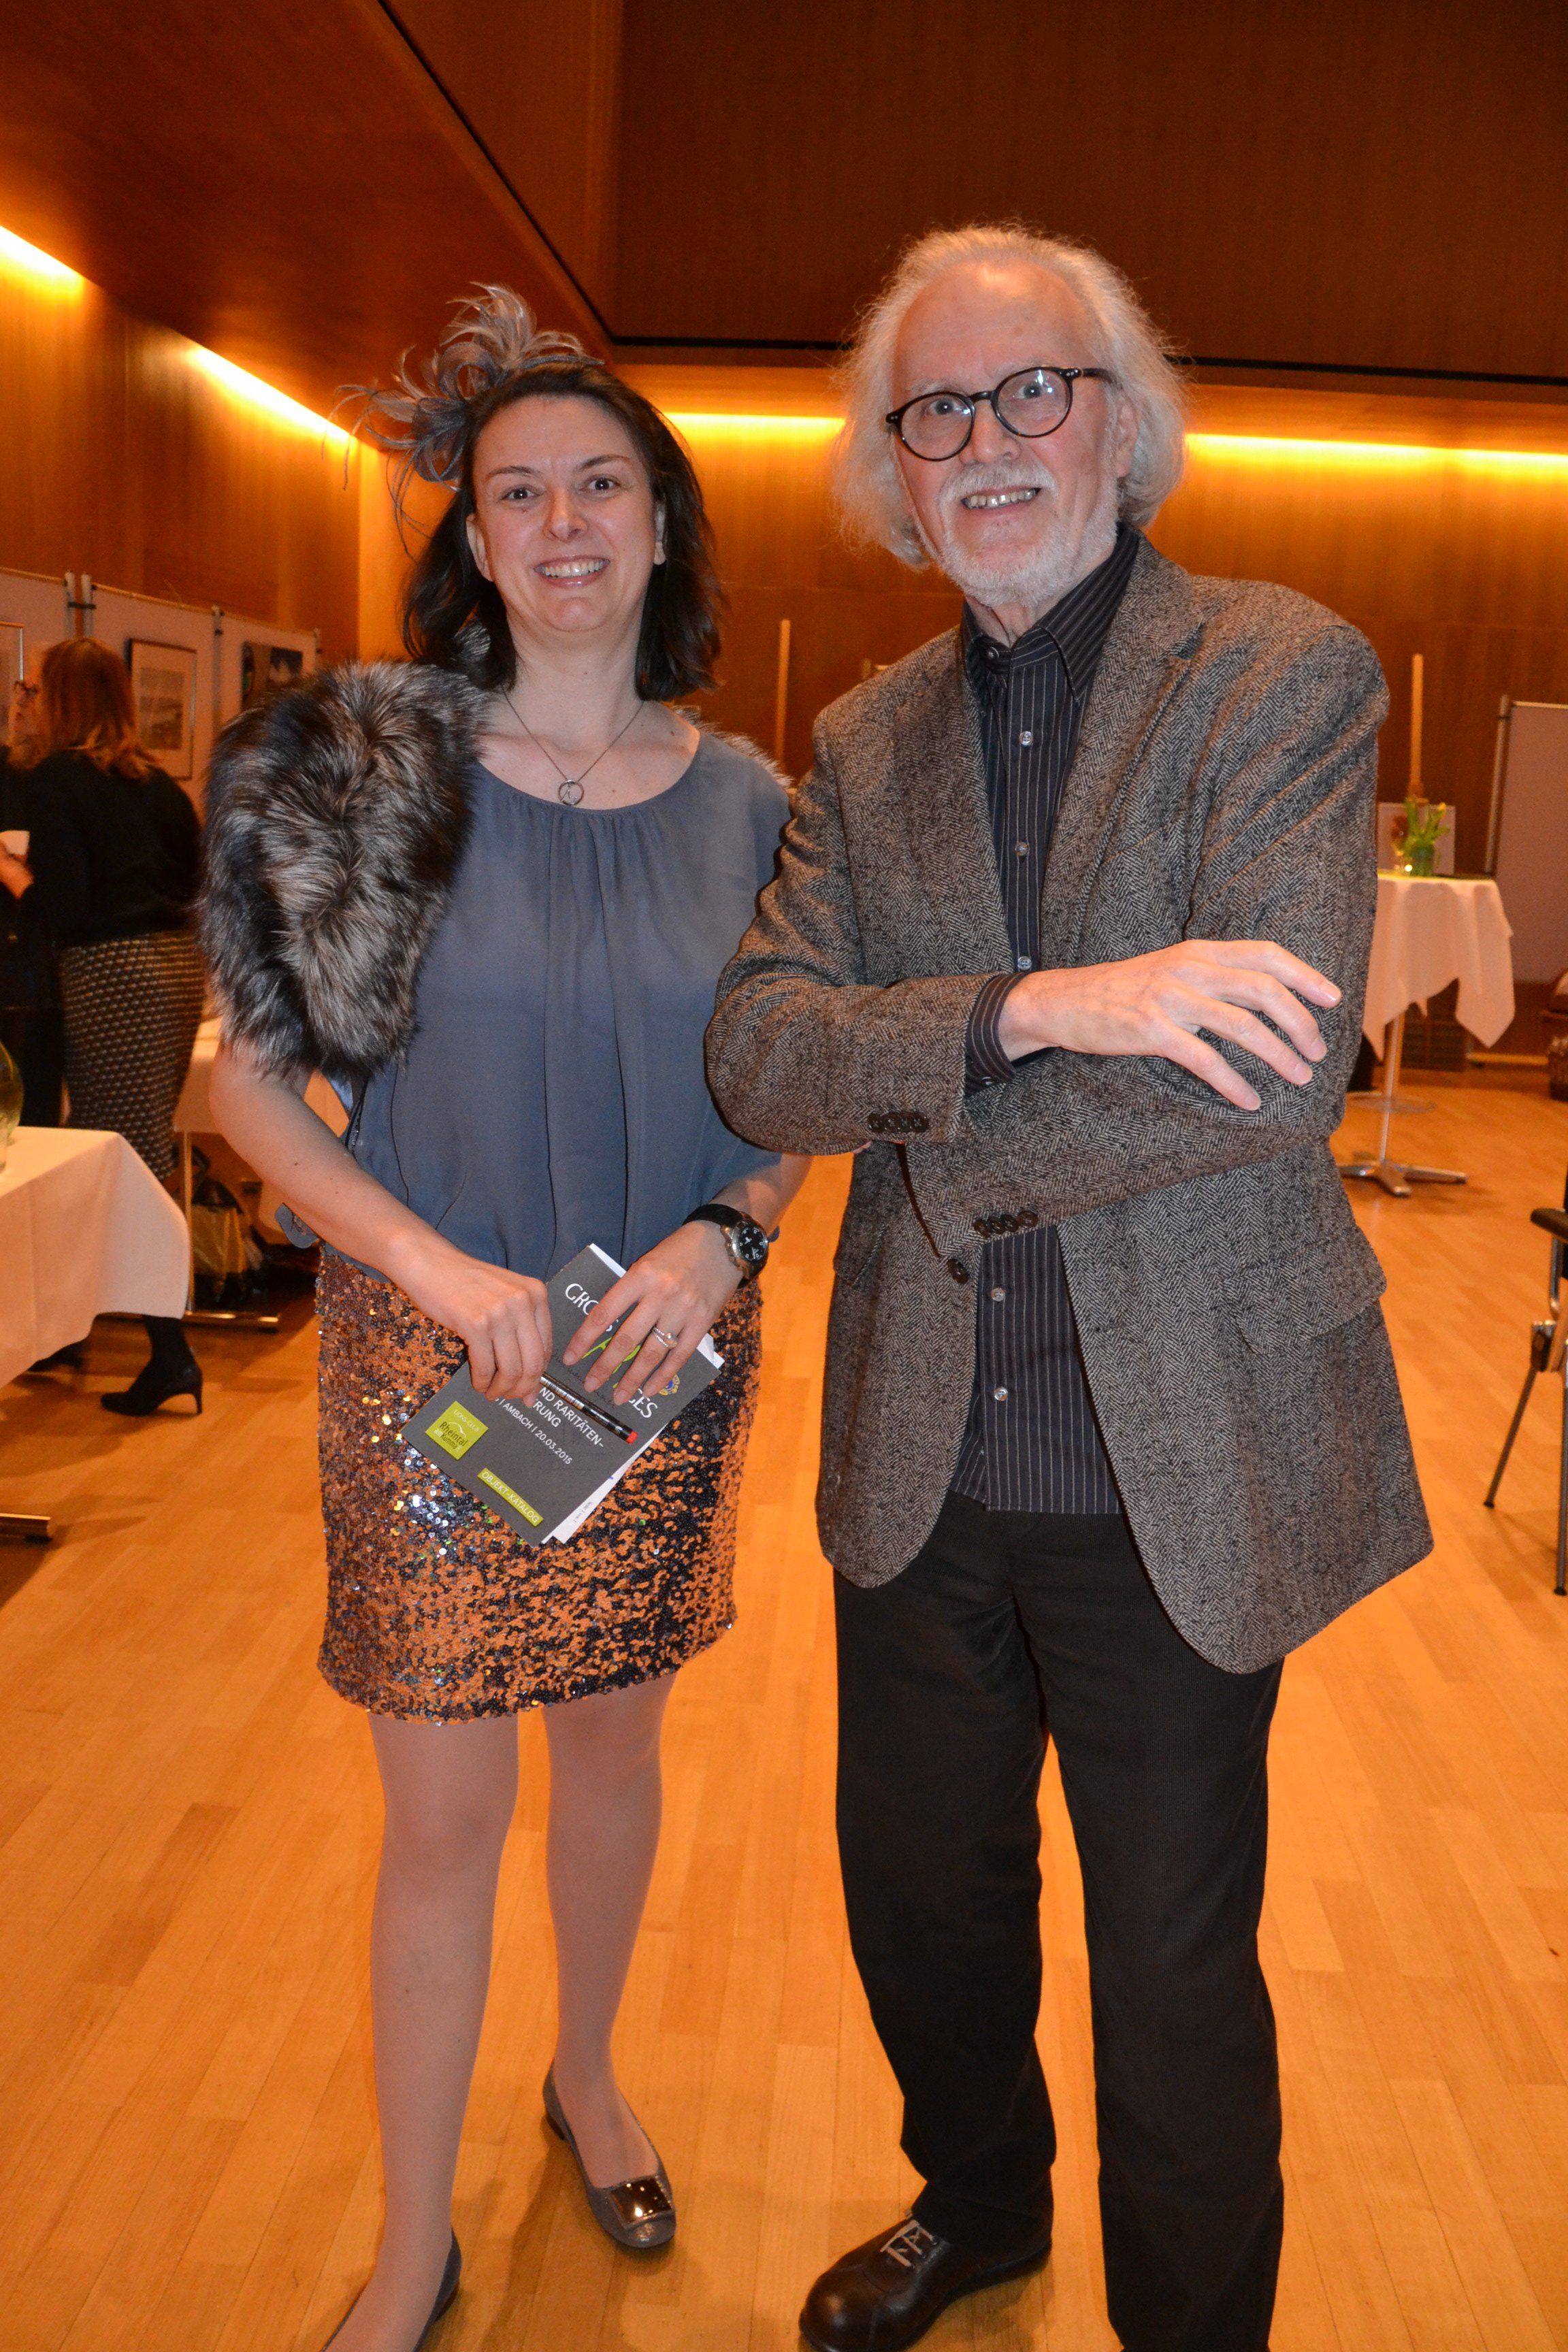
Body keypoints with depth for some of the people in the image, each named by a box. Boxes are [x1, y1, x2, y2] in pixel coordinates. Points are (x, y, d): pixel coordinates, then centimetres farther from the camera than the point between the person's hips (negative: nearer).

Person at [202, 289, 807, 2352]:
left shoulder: (745, 800, -1)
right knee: (445, 1807, 7)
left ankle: (588, 2077, 47)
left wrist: (722, 1237, -15)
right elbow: (247, 1076, -7)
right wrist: (435, 1263, -19)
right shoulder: (373, 764, -8)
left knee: (616, 1738, 19)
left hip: (670, 1355, 3)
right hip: (431, 1356, -2)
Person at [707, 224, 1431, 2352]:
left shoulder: (1283, 675, -8)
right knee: (918, 1890, 23)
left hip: (1179, 1459, -4)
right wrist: (1041, 1004, -23)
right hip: (922, 1457, 5)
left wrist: (939, 1162, -13)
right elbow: (758, 1050, -7)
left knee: (1175, 1964, 13)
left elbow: (1280, 1076, -20)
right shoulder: (867, 742, 6)